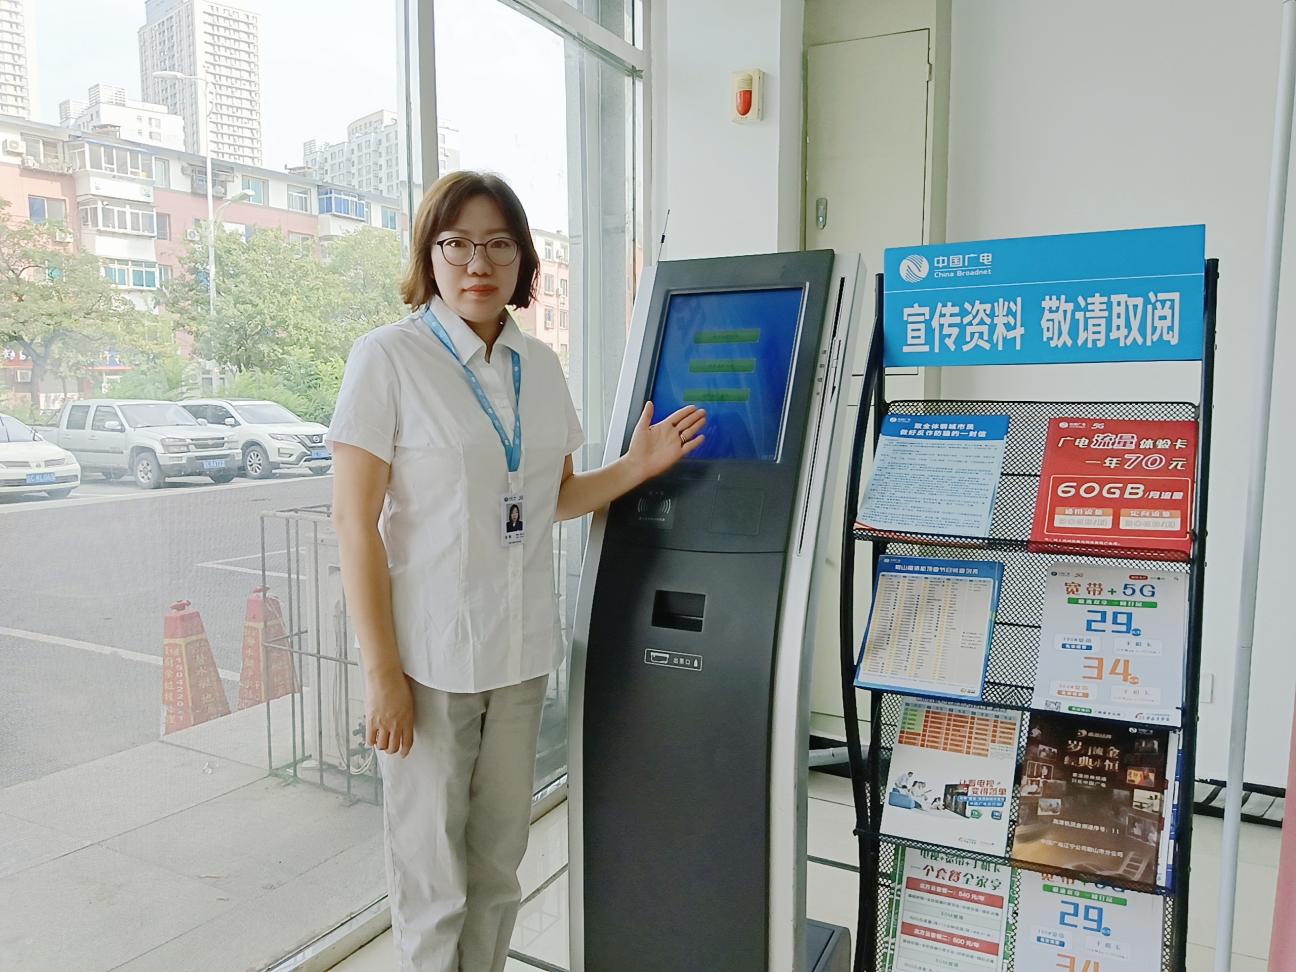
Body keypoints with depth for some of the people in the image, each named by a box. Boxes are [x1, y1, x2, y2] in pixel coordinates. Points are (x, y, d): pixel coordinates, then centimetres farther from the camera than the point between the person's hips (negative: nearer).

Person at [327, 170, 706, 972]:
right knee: (432, 875, 9)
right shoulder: (389, 358, -8)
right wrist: (382, 672, -14)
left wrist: (636, 468, -1)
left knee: (499, 861, 18)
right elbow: (355, 520, -11)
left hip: (520, 650, 5)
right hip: (428, 655, -5)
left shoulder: (541, 365, 8)